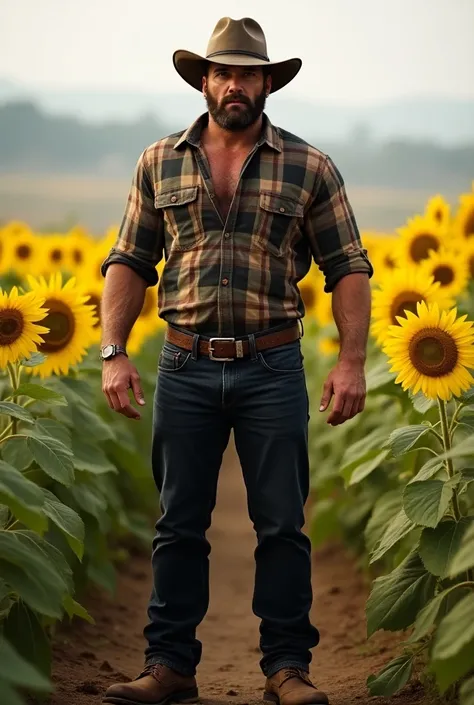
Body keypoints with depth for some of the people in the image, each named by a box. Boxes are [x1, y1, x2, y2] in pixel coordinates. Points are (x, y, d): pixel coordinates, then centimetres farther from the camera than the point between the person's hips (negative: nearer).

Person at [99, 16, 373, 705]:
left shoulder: (310, 168, 3)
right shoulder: (159, 163, 7)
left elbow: (349, 268, 3)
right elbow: (129, 262, 9)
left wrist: (352, 360, -7)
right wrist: (113, 352, -2)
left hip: (272, 368, -1)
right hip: (185, 368, 1)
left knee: (282, 524, 4)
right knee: (179, 524, 7)